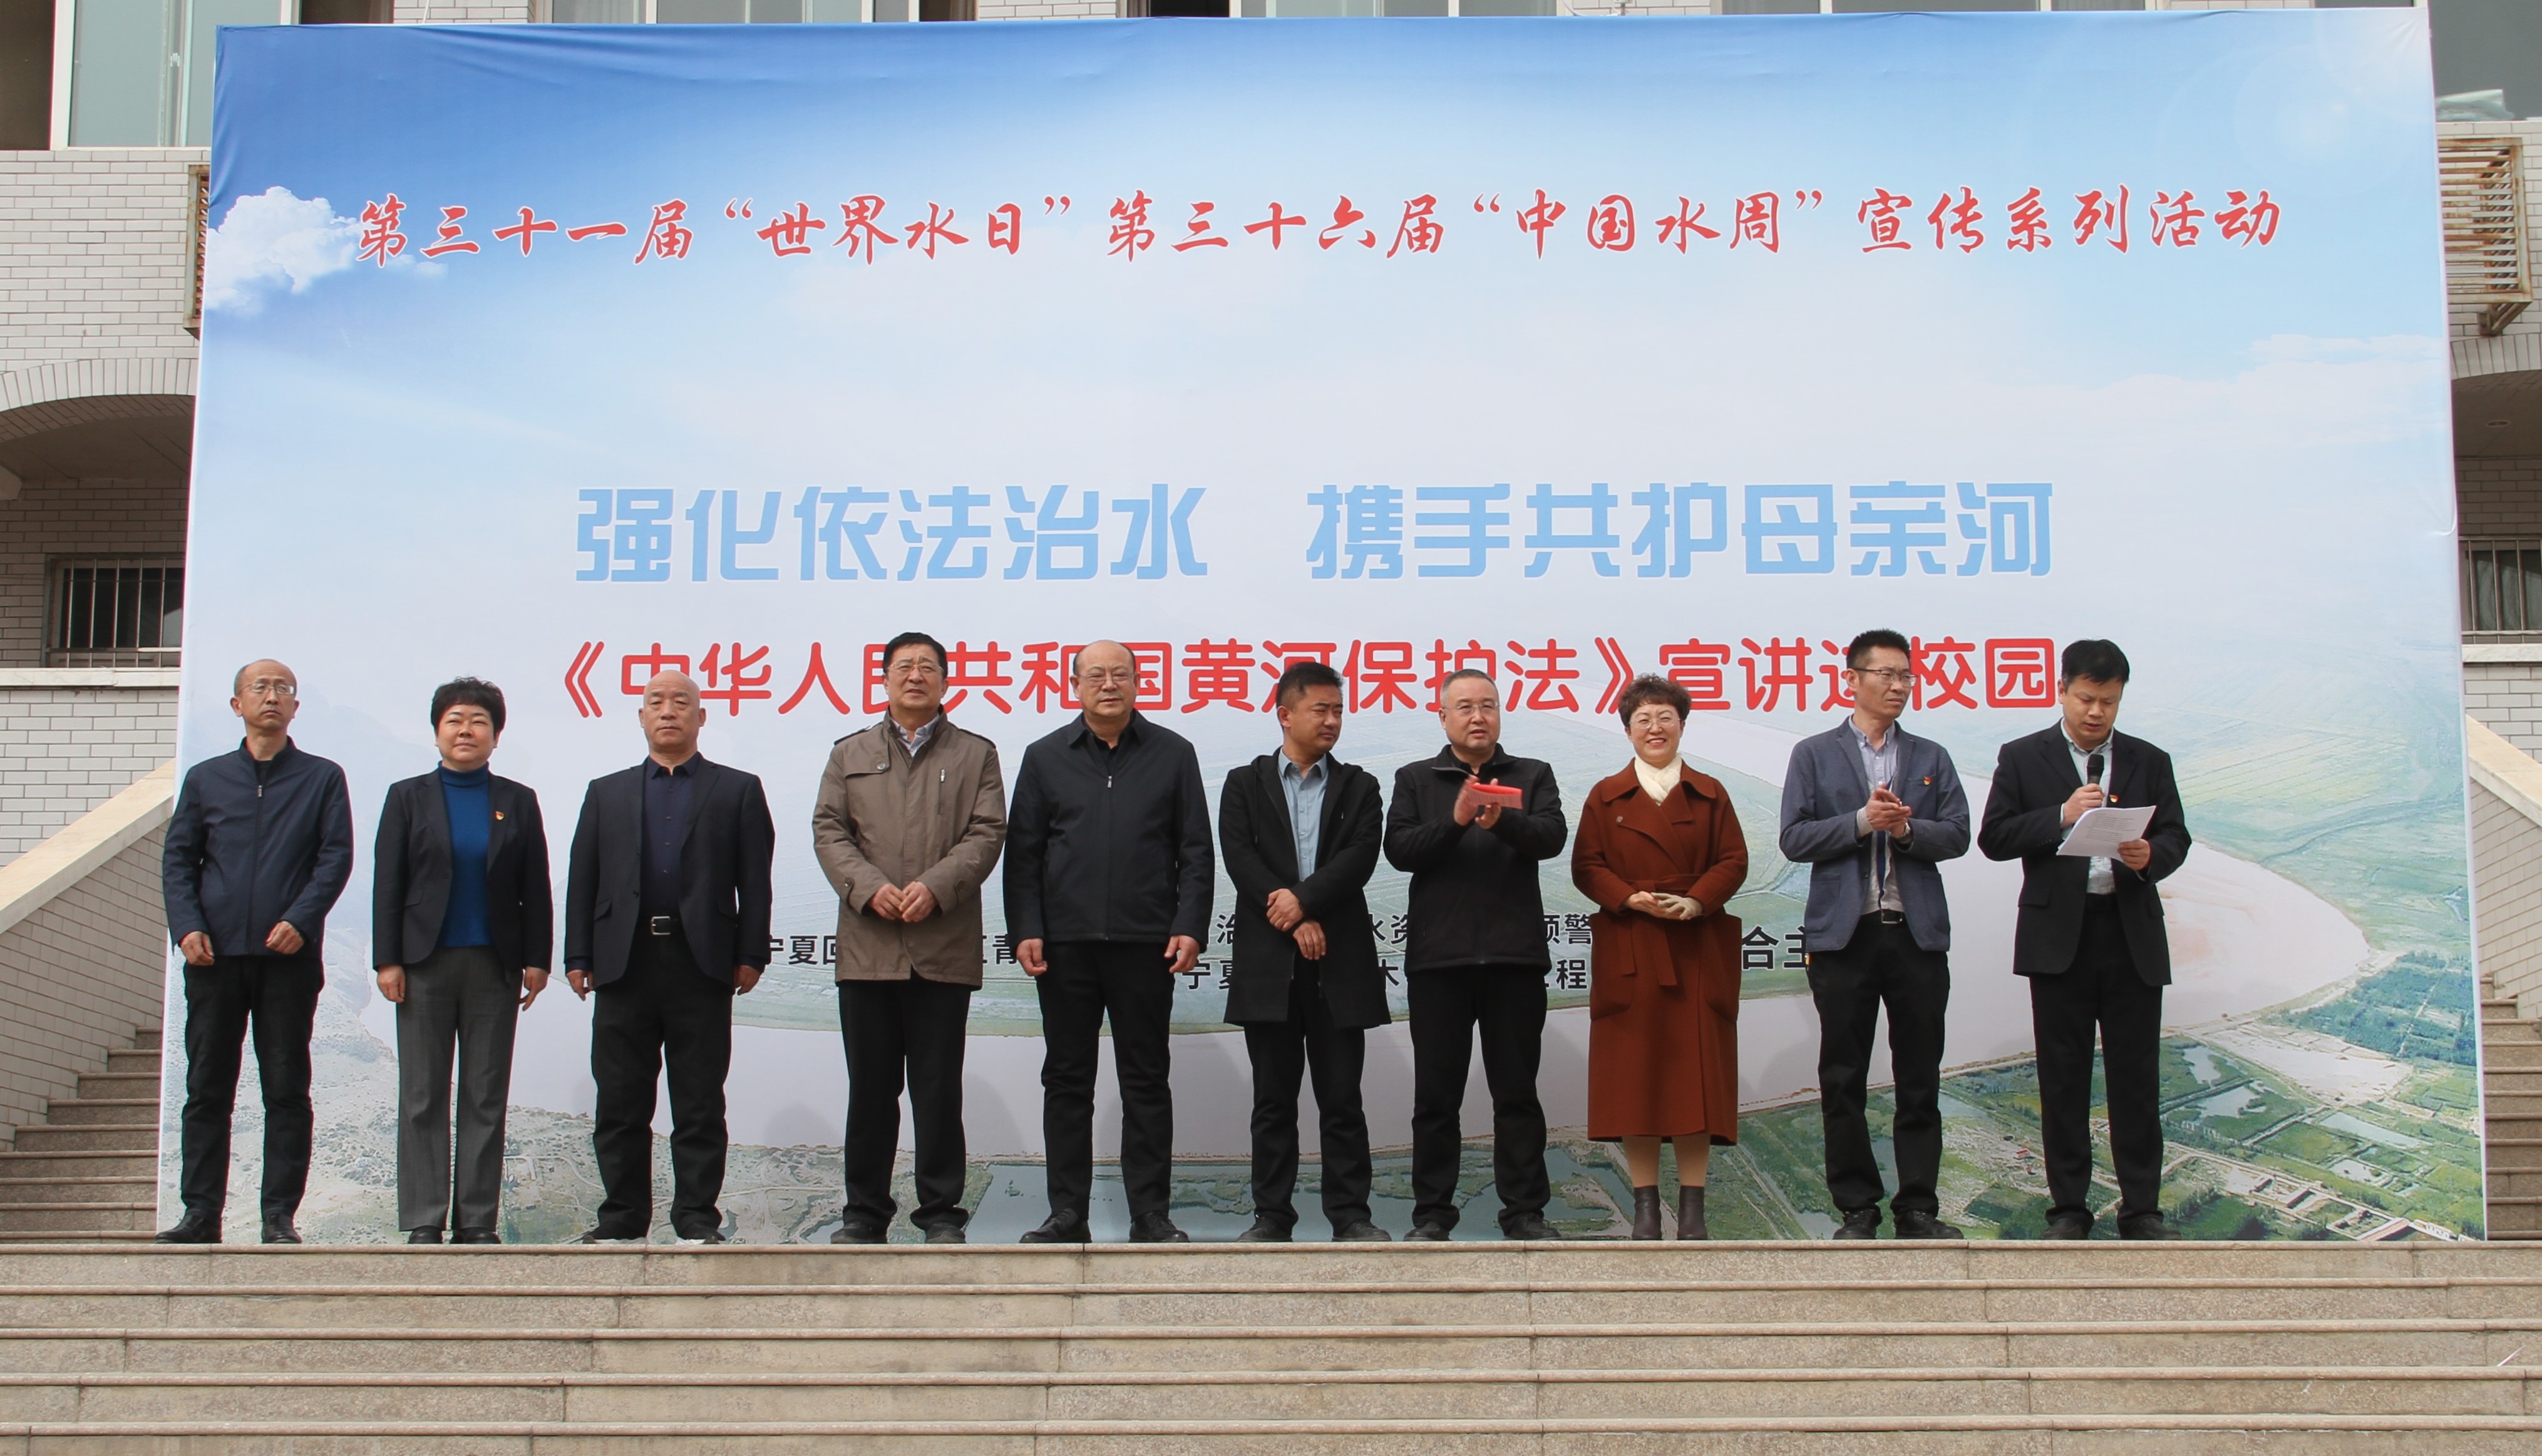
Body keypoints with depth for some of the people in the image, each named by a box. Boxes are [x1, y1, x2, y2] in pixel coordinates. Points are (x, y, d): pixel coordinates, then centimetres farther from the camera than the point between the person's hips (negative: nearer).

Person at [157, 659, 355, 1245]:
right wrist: (187, 926, -6)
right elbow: (177, 857, 10)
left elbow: (336, 856, 0)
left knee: (287, 1090, 0)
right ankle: (201, 1214, 9)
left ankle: (280, 1216, 4)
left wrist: (300, 920, -14)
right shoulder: (206, 779, 13)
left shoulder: (322, 779, 8)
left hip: (289, 956, -2)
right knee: (207, 1088, 3)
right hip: (215, 955, 2)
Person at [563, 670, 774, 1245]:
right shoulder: (606, 793, 17)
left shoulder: (737, 790, 10)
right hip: (624, 961, 2)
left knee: (700, 1104, 1)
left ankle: (697, 1218, 7)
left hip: (700, 963, -2)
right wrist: (579, 956, 1)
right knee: (620, 1102, 5)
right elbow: (582, 878, 11)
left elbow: (755, 879, 3)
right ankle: (623, 1217, 12)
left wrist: (751, 955, -6)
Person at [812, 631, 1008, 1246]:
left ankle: (941, 1211, 9)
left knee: (939, 1089, 1)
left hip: (944, 948, -1)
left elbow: (987, 834, 0)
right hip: (867, 948, 1)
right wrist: (868, 887, -11)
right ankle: (866, 1211, 13)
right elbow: (828, 831, 6)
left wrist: (935, 887, -15)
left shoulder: (975, 755, 11)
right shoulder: (850, 754, 16)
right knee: (871, 1087, 5)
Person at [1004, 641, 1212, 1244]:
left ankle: (1151, 1213, 9)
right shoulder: (1045, 758, 9)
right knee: (1067, 1079, 5)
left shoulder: (1172, 755, 7)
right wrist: (1025, 930, -2)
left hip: (1145, 944, -1)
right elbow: (1022, 853, 7)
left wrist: (1189, 927, -5)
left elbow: (1195, 850, 5)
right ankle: (1067, 1212, 12)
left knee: (1146, 1080, 3)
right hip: (1065, 945, 1)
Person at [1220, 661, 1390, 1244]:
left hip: (1340, 962, 0)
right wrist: (1296, 922, -12)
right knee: (1274, 1098, 4)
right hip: (1269, 963, 0)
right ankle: (1271, 1215, 10)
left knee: (1342, 1098, 1)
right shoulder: (1244, 785, 9)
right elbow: (1240, 859, -3)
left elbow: (1360, 857, -3)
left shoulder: (1358, 787, 12)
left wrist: (1304, 898, -15)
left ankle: (1350, 1214, 7)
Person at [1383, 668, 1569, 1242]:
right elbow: (1399, 849, -2)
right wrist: (1456, 821, -18)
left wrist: (1502, 820, -25)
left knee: (1517, 1090, 4)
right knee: (1436, 1093, 4)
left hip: (1515, 953, 0)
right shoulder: (1415, 780, 11)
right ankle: (1432, 1212, 10)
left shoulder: (1533, 776, 11)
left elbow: (1553, 836, -6)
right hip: (1438, 956, 0)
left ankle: (1525, 1210, 10)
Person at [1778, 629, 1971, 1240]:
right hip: (1844, 933, -2)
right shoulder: (1814, 755, 6)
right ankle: (1857, 1209, 10)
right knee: (1843, 1080, 1)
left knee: (1920, 1079, 4)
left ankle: (1918, 1208, 11)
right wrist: (1862, 821, -13)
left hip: (1918, 933, 2)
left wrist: (1907, 829, -14)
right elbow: (1795, 839, -3)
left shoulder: (1931, 758, 13)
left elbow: (1957, 836, 3)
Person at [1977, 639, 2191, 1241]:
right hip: (2059, 935, -1)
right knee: (2063, 1077, 4)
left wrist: (2151, 857, -16)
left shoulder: (2150, 761, 11)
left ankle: (2142, 1209, 9)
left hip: (2133, 935, 1)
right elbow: (1993, 837, -2)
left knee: (2137, 1076, 2)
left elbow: (2176, 837, 6)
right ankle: (2068, 1208, 11)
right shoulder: (2024, 758, 5)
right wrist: (2062, 816, -15)